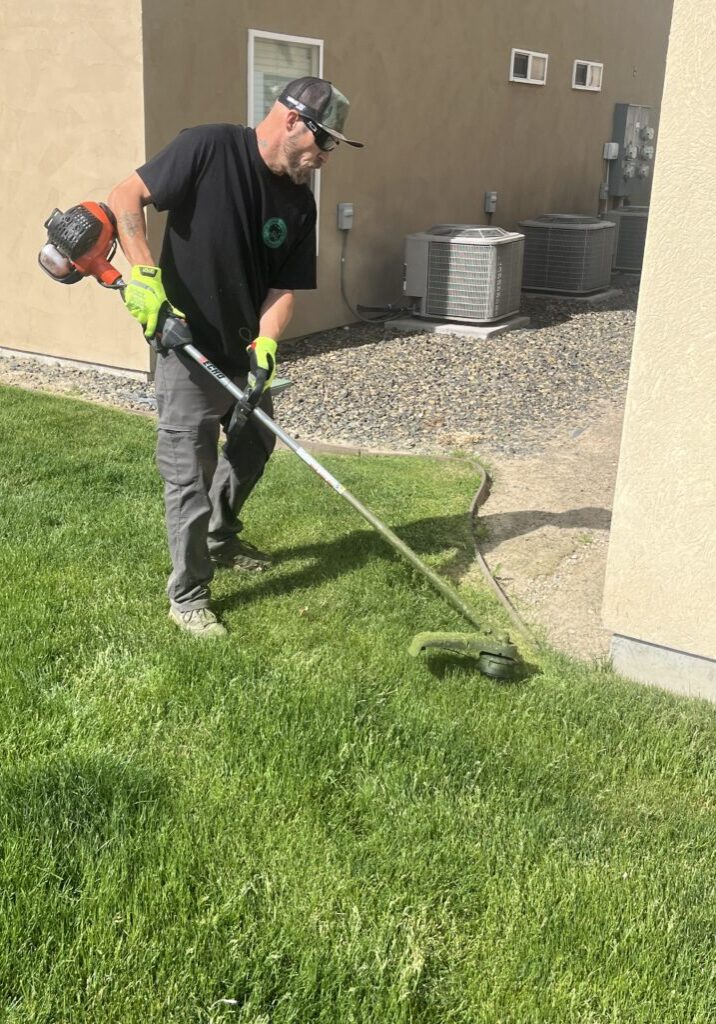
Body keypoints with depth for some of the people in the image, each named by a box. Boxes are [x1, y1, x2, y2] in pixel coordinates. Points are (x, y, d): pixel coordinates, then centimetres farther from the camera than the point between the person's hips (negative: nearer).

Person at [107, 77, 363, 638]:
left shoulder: (300, 202, 1)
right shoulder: (208, 148, -15)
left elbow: (285, 287, -2)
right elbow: (125, 197, -13)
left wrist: (264, 345, -19)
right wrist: (144, 272, -26)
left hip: (246, 351, 7)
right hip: (188, 353, -7)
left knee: (253, 450, 22)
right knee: (190, 475, -2)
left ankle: (220, 539, 47)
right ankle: (188, 596, 12)